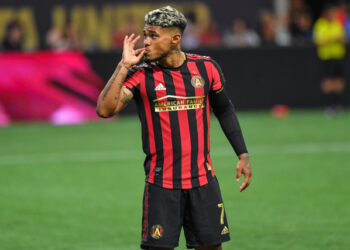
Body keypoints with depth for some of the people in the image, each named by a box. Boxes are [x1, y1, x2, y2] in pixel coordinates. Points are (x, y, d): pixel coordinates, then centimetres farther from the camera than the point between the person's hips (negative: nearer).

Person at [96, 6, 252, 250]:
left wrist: (243, 155, 12)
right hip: (161, 183, -2)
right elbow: (105, 109, -17)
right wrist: (124, 65, -15)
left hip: (203, 179, 2)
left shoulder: (206, 67, 2)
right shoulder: (140, 75, -4)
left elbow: (225, 111, 16)